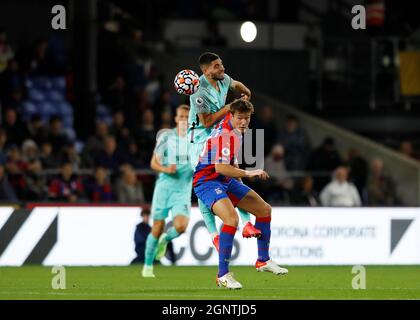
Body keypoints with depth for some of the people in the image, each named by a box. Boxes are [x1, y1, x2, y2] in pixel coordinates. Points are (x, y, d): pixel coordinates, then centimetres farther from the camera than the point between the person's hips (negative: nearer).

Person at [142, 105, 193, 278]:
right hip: (164, 187, 0)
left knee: (180, 226, -21)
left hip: (183, 191, 0)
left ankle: (165, 239, 16)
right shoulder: (166, 137, 1)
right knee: (157, 230, 1)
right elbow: (153, 162, 4)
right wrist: (165, 169, -16)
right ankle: (148, 266, 21)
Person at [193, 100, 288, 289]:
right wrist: (248, 173, -33)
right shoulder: (225, 134, -25)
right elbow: (219, 167, -33)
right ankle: (223, 275, -26)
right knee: (232, 219, -32)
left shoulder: (236, 129, 7)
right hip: (207, 180, -10)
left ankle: (263, 261, 25)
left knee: (264, 209, 13)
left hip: (226, 181, 10)